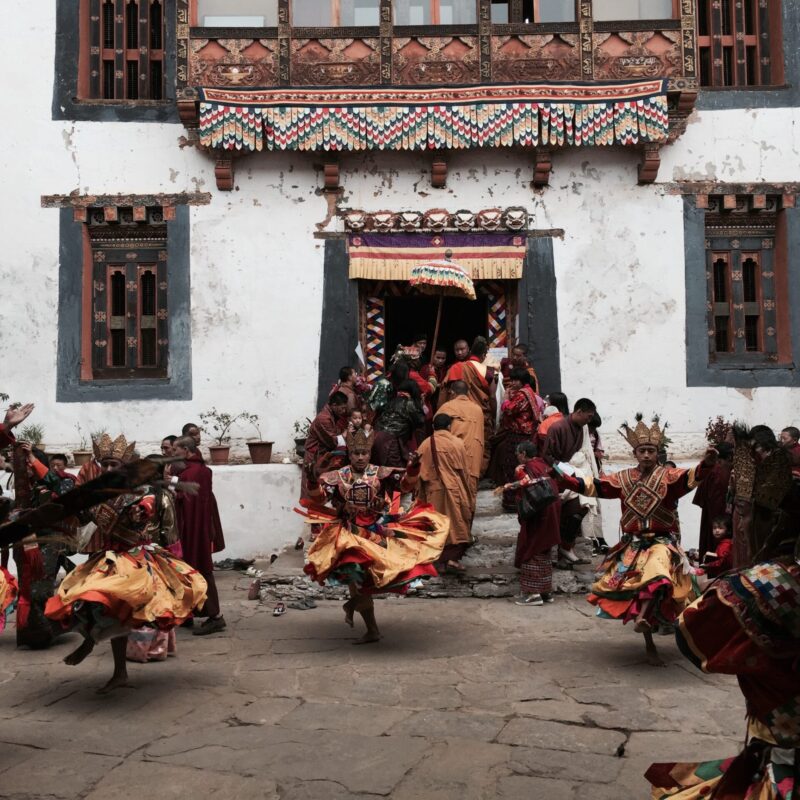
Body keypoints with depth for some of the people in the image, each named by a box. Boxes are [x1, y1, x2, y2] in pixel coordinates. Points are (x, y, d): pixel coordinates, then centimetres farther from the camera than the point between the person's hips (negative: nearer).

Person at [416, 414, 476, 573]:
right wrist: (469, 493, 7)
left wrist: (421, 495, 12)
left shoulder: (425, 445, -2)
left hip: (433, 492, 3)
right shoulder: (457, 443, -8)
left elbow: (421, 473, 3)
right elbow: (464, 470, -3)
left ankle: (439, 557, 22)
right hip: (454, 490, -3)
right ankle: (452, 558, -3)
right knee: (456, 522, 4)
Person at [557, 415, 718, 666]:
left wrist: (706, 464, -43)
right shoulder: (624, 479, 6)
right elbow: (594, 486, 4)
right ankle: (649, 645, 12)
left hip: (661, 542, -3)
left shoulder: (668, 477, -4)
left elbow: (691, 477, -21)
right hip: (632, 545, 3)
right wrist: (565, 479, -7)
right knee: (633, 587, 1)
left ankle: (643, 618, -42)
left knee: (656, 573, -36)